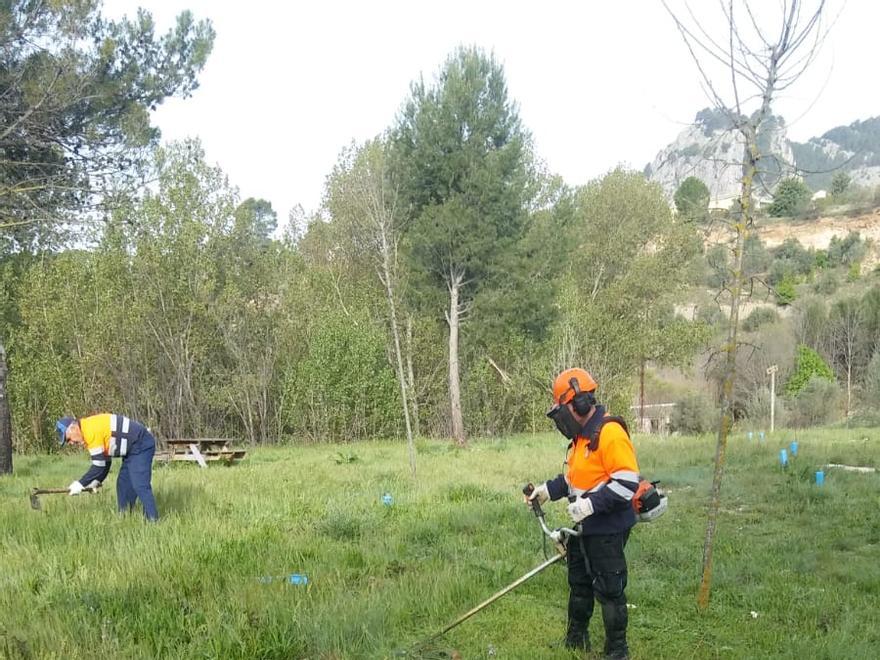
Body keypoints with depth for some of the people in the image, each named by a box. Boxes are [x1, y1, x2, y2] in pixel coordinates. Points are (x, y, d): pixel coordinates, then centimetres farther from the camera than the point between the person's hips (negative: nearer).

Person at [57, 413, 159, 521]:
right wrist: (96, 481, 11)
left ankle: (153, 521, -18)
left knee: (140, 485, -16)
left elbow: (99, 466, -18)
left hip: (141, 445, -11)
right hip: (133, 448, 11)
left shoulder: (91, 431, -20)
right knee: (123, 484, 11)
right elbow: (105, 461, 19)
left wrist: (80, 484, -9)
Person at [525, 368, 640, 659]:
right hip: (583, 528, 10)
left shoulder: (610, 433, -22)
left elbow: (627, 482, -27)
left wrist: (591, 505, -28)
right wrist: (547, 490, 9)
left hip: (606, 531, -10)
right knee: (579, 585, 21)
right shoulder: (582, 436, 9)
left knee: (609, 590, 1)